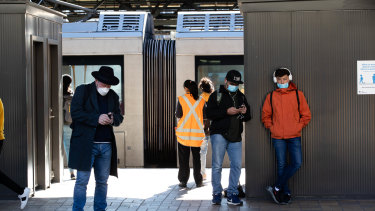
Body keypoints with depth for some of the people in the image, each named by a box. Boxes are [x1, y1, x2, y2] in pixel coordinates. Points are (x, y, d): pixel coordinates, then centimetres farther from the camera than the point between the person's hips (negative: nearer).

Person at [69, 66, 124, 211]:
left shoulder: (113, 96, 15)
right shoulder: (82, 91, 1)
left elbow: (119, 118, 17)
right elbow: (75, 113, -9)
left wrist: (113, 119, -7)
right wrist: (97, 118, -18)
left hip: (106, 145, 5)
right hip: (85, 144, -4)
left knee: (102, 181, 9)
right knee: (82, 181, -4)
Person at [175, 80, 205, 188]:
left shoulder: (181, 99, -6)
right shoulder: (201, 100, 1)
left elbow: (178, 115, -8)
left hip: (184, 132, -2)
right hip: (197, 132, 2)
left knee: (184, 158, 5)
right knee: (197, 157, 9)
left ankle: (183, 180, 6)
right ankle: (198, 181, 10)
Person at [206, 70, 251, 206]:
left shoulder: (241, 97, 18)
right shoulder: (216, 95, 4)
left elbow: (247, 118, 20)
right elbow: (209, 114, -7)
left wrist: (245, 112, -3)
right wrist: (226, 112, -17)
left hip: (235, 137, 4)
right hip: (219, 135, -4)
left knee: (237, 165, -1)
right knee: (217, 165, -3)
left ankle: (232, 194, 8)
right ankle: (217, 193, 6)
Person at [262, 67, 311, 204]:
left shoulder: (298, 95, 4)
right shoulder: (271, 96, 6)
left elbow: (306, 115, 8)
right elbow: (265, 115, 14)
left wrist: (298, 127, -1)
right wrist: (271, 127, 2)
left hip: (294, 136, 0)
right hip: (278, 137, 0)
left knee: (296, 163, -11)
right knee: (281, 165, 2)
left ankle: (277, 188, -4)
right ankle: (286, 193, 9)